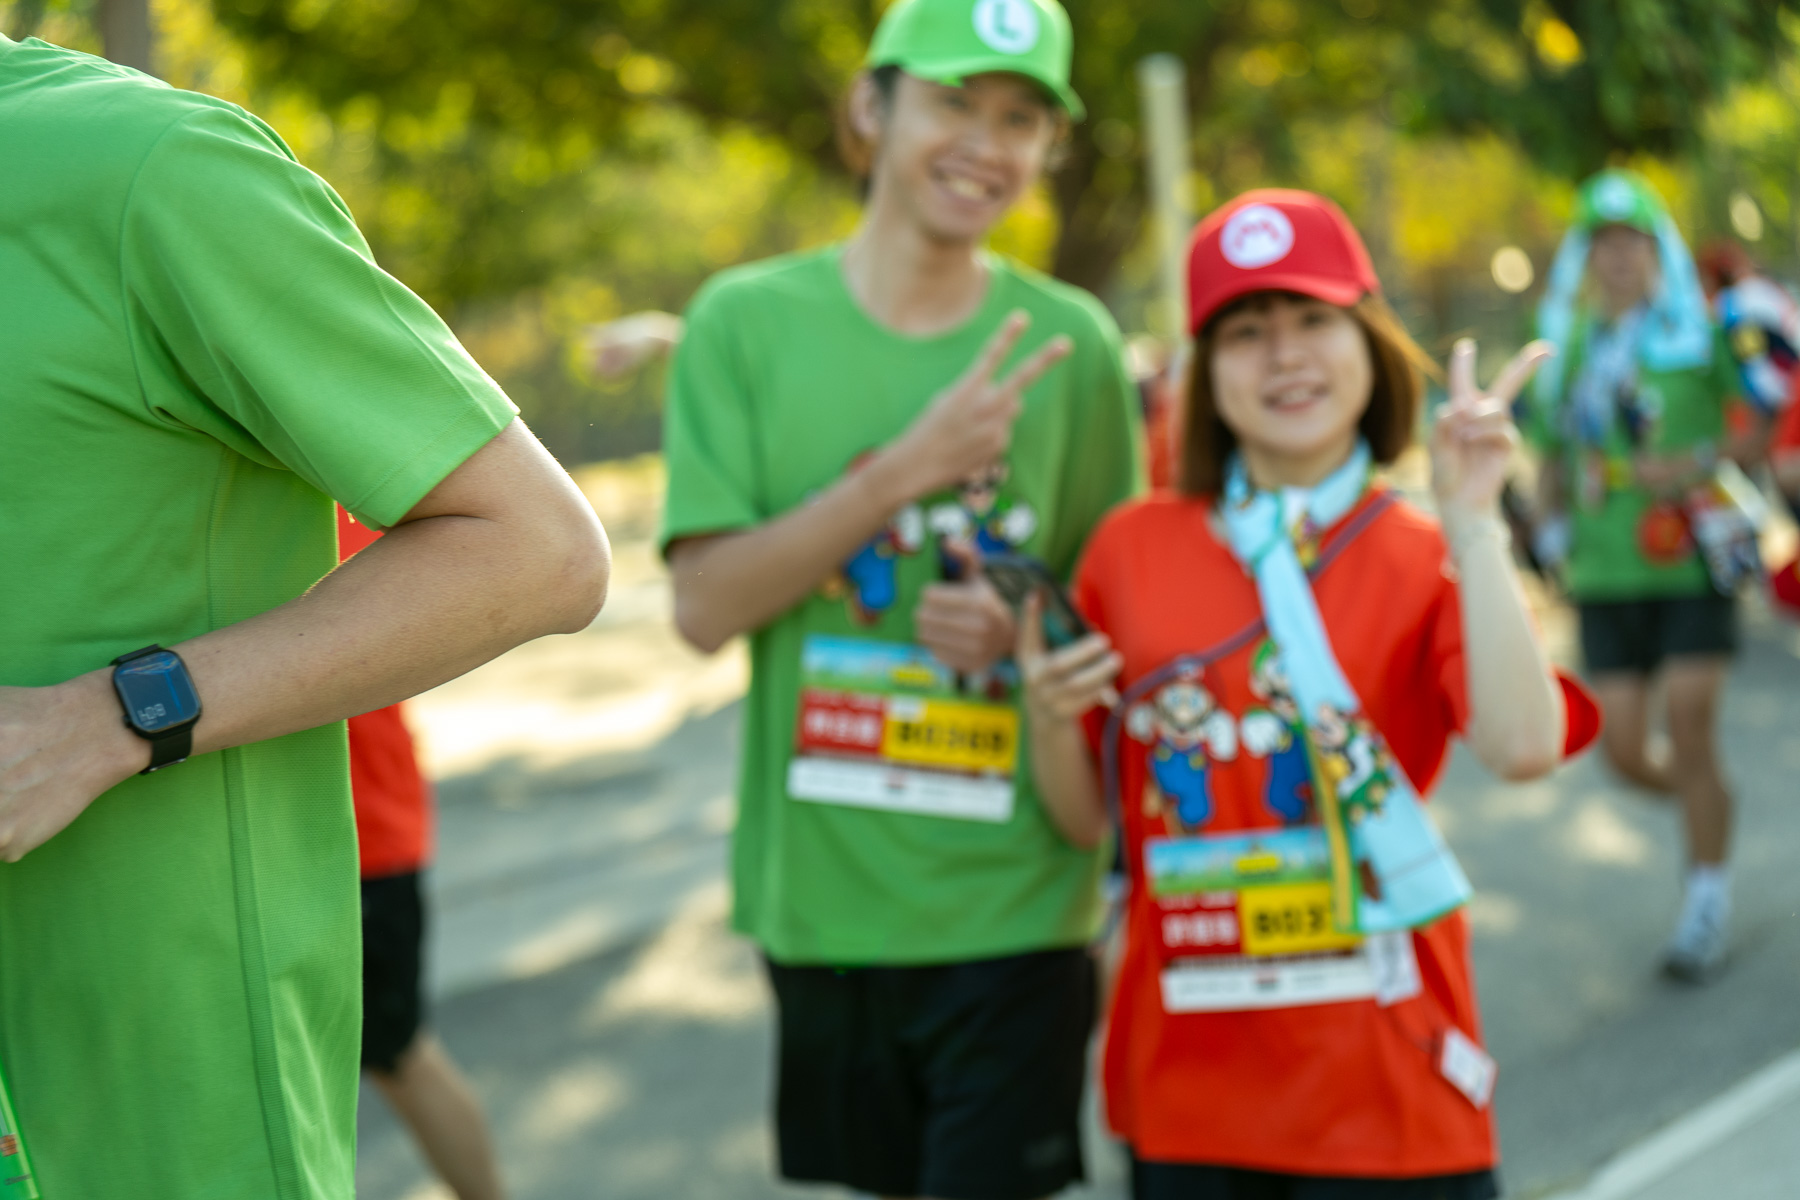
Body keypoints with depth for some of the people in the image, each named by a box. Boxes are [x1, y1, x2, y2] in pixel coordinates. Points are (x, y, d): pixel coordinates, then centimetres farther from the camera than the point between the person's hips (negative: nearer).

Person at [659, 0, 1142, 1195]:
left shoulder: (1071, 341, 0)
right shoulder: (748, 321, -3)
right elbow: (704, 604, -10)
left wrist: (1024, 635, -13)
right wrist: (904, 470, -19)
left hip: (1012, 894, -1)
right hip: (821, 884, 1)